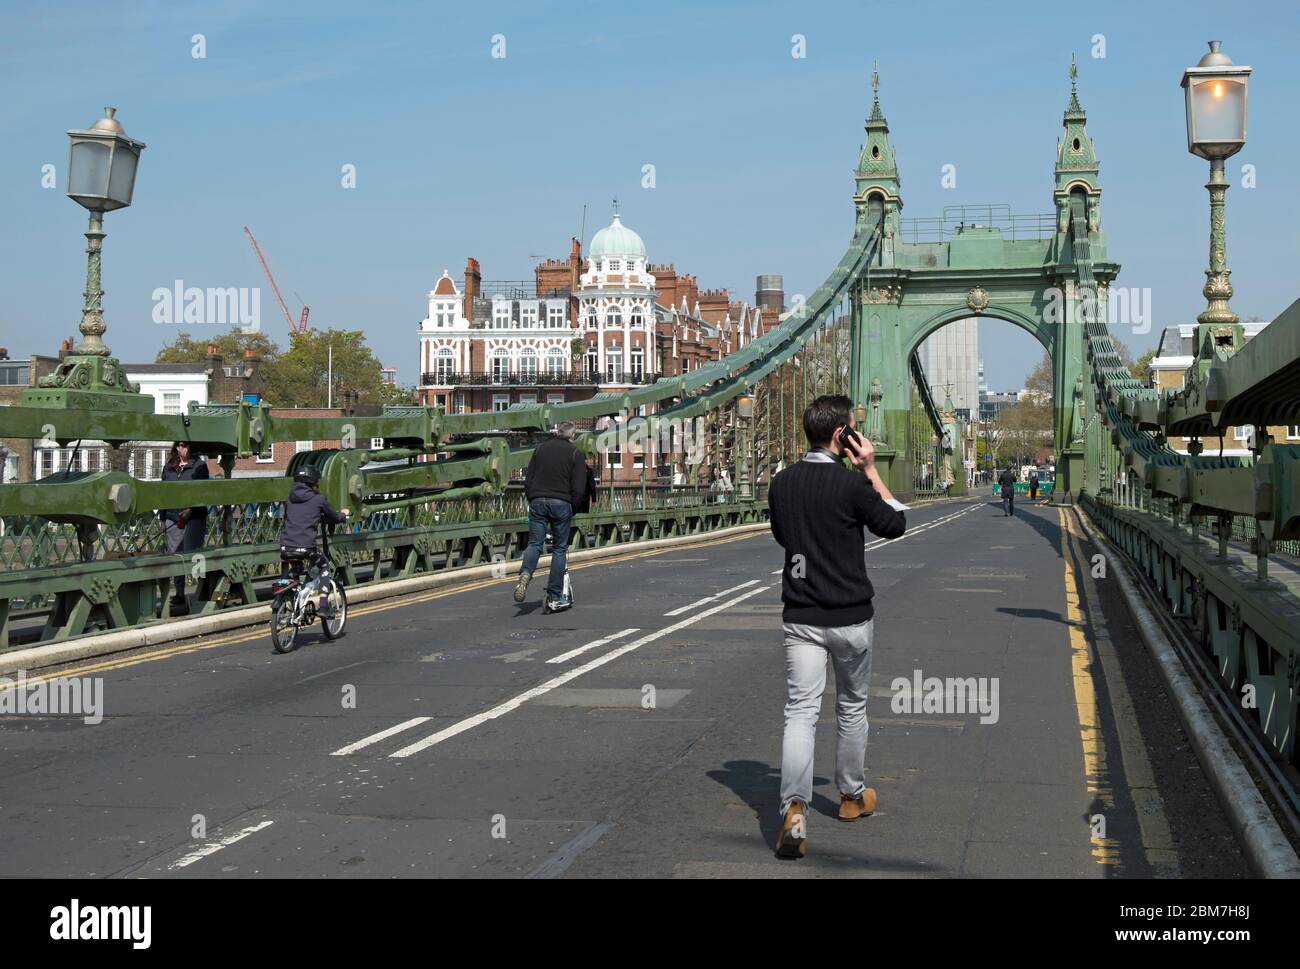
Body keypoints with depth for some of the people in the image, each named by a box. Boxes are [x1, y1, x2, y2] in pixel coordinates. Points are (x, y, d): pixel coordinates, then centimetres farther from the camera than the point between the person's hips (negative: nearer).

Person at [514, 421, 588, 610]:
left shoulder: (540, 448, 14)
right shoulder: (575, 453, 4)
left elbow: (528, 479, 12)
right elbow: (579, 487, -2)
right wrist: (573, 507, 10)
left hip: (537, 501, 2)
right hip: (561, 503, -2)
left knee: (534, 543, 4)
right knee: (559, 548, 5)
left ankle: (525, 573, -28)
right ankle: (555, 597, 2)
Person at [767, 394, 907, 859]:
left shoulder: (781, 483, 1)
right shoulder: (852, 483, -14)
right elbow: (895, 524, 0)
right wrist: (871, 470, 1)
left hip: (799, 617, 3)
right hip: (850, 616, -3)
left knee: (800, 712, -3)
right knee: (852, 706, 18)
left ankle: (794, 809, -21)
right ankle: (852, 796, 34)